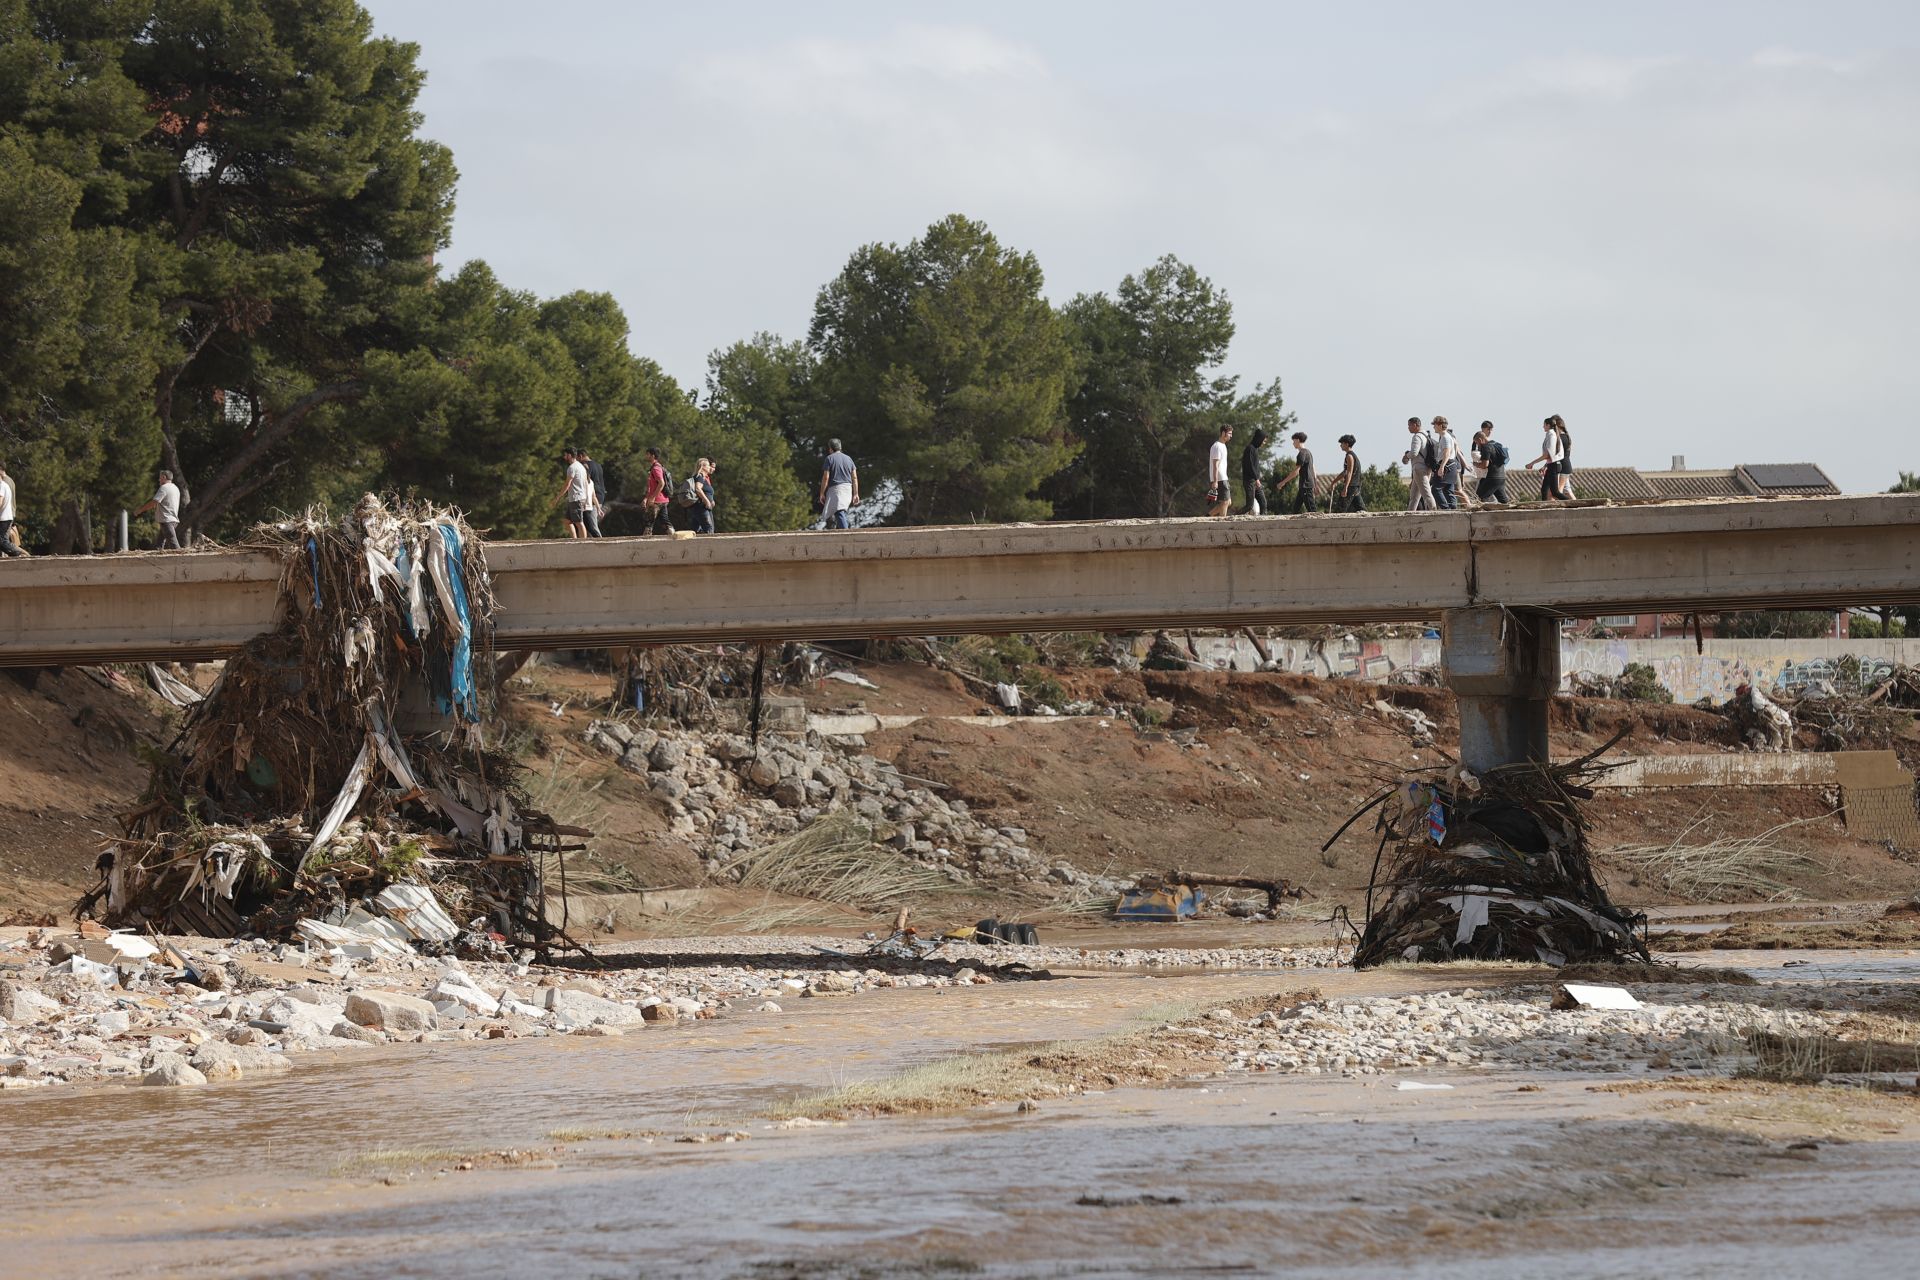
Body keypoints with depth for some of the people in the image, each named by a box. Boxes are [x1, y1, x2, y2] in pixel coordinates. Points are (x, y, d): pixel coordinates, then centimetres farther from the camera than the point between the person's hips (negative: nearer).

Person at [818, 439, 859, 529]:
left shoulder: (829, 458, -1)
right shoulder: (848, 459, 14)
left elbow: (826, 477, -6)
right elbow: (854, 477, 9)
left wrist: (822, 493, 0)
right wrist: (856, 494, 11)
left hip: (835, 489, -6)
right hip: (848, 488, 6)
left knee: (839, 513, -15)